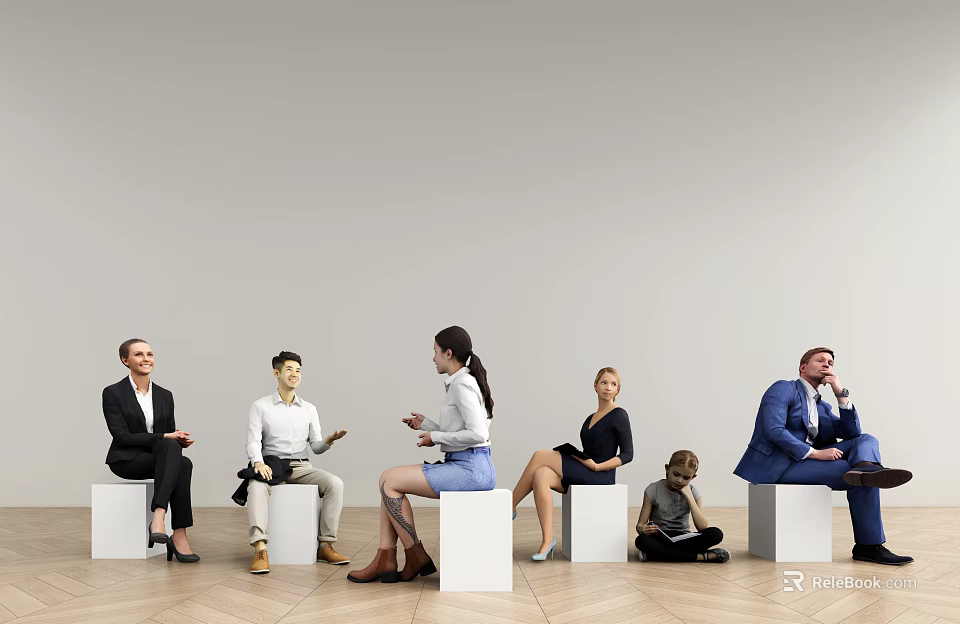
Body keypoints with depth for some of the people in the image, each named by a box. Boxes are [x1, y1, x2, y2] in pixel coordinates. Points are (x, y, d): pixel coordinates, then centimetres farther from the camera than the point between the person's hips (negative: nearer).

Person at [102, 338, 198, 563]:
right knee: (182, 464, -34)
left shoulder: (164, 395, 12)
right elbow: (122, 436, -12)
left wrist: (180, 440, -11)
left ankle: (159, 518, -41)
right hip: (126, 459, -5)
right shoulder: (113, 393, -3)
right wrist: (165, 437, -21)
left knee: (180, 461, -33)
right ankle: (179, 535, -38)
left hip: (162, 456, 5)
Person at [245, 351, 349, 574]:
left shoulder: (309, 409, 14)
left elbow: (316, 447, 9)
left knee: (335, 484, -25)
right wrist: (258, 462, -27)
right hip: (271, 465, -3)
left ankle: (325, 546, -21)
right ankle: (260, 550, -43)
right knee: (257, 486, -38)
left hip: (302, 467, 3)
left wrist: (328, 440, -15)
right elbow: (253, 441, -5)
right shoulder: (260, 406, 5)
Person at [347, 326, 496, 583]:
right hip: (466, 467, 10)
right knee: (388, 480, 4)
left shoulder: (462, 384, -13)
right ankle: (385, 560, -1)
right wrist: (426, 425, 16)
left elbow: (477, 434, -23)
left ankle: (415, 557, 1)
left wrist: (436, 437, -11)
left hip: (471, 469, -10)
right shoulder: (462, 382, 18)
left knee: (390, 481, -9)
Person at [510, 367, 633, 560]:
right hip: (584, 474, 7)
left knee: (540, 456, -17)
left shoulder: (619, 415, -3)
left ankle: (509, 508, -8)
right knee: (541, 476, -22)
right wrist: (571, 453, 2)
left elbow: (627, 454, -8)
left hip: (601, 476, -7)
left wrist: (596, 466, -16)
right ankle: (548, 540, -26)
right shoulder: (591, 418, 19)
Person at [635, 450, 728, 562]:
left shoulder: (692, 492, 1)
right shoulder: (653, 490, -6)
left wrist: (689, 496, -16)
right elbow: (640, 524, -7)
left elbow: (703, 527, -12)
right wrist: (643, 529, -32)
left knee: (716, 534, -25)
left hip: (683, 539, 2)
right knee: (641, 541, -38)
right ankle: (703, 556, -31)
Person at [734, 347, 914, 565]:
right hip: (776, 464, -8)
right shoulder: (783, 389, -1)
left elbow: (852, 434, 11)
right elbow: (773, 430, -18)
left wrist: (842, 394, 2)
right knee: (861, 481, -20)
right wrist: (815, 453, -23)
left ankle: (866, 469, -43)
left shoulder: (823, 407, 25)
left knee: (866, 440, -12)